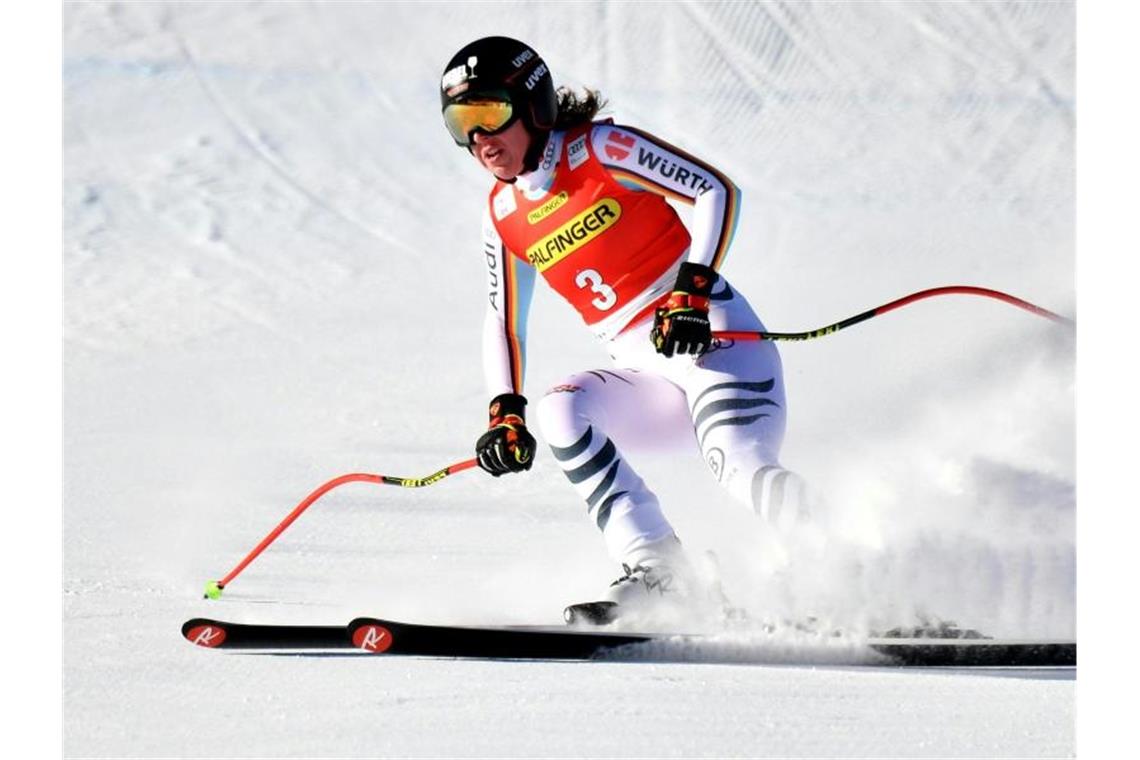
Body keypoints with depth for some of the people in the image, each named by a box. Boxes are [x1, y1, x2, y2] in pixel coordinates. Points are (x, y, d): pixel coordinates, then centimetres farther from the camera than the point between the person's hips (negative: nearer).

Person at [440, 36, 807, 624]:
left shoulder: (599, 150, -6)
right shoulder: (503, 216, 11)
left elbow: (717, 191, -10)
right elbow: (502, 322, 17)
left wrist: (692, 291, -20)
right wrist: (505, 414, 3)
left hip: (714, 338, -6)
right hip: (644, 373, 6)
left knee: (749, 479, -28)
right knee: (559, 411, -22)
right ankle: (654, 571, -25)